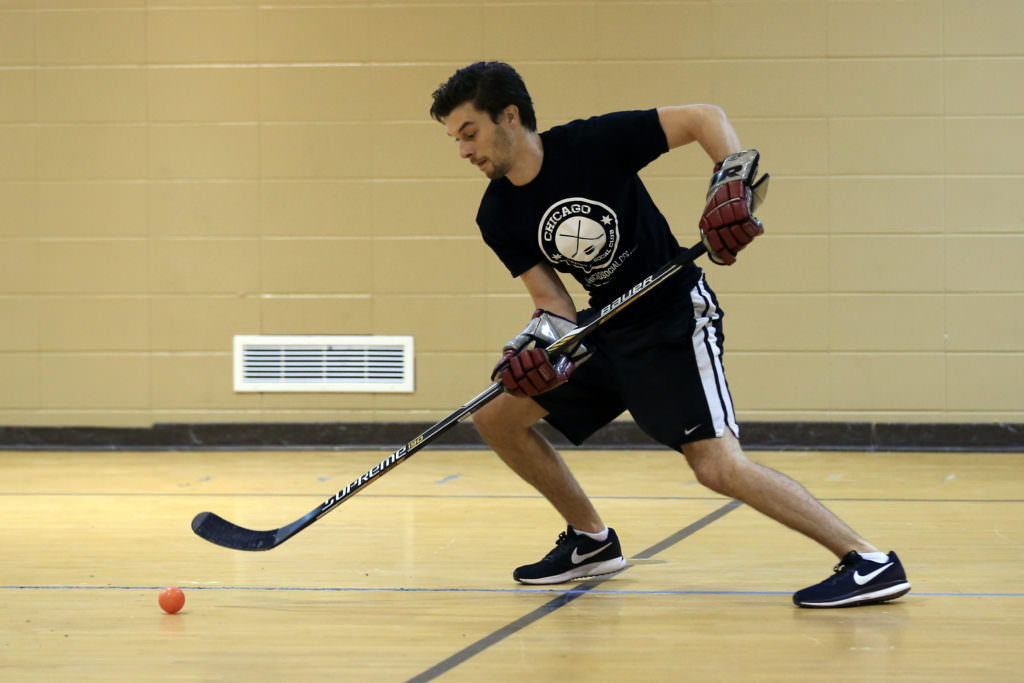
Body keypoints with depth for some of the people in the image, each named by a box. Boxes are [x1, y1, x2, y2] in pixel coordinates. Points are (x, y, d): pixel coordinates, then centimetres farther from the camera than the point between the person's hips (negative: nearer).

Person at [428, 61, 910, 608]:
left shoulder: (594, 142, -19)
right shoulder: (498, 217, -2)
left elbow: (706, 117, -14)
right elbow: (553, 299, -3)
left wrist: (735, 181, -30)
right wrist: (543, 340, -25)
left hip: (676, 321, -7)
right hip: (607, 330, 7)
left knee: (718, 466, -22)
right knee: (496, 415, 5)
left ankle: (869, 562, -20)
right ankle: (591, 541, 20)